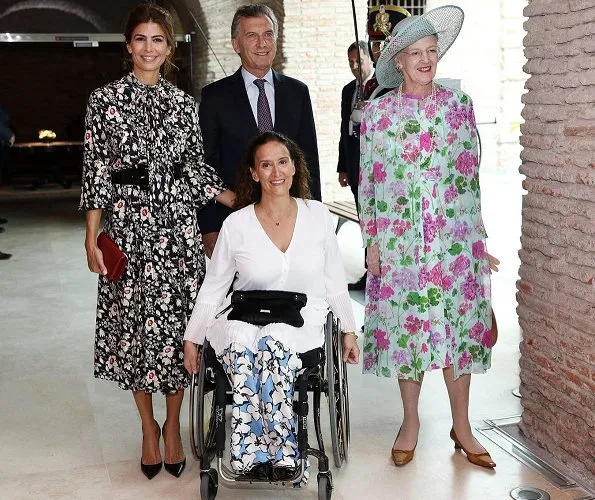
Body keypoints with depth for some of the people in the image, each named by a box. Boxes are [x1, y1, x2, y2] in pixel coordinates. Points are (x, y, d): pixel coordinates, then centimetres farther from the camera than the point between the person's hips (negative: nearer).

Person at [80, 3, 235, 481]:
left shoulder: (184, 103, 8)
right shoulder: (104, 99, 1)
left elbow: (196, 168, 10)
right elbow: (96, 171, -1)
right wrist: (92, 237, -4)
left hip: (177, 225, 2)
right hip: (127, 225, -1)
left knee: (177, 319, 4)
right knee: (133, 319, 5)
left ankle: (173, 424, 22)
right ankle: (148, 426, 22)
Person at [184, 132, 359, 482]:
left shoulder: (318, 215, 4)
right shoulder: (236, 225, 1)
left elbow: (335, 281, 12)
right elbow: (212, 289, 9)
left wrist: (349, 331, 12)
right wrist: (191, 339, 7)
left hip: (303, 321, 0)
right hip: (244, 320, 1)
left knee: (272, 345, -35)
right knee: (241, 345, -35)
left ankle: (253, 452, -24)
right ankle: (283, 452, -27)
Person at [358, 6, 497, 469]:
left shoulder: (459, 103, 4)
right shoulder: (378, 110, 2)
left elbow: (471, 170, 6)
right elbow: (368, 178, 4)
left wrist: (477, 236, 4)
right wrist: (371, 240, 0)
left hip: (453, 236, 0)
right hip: (398, 238, 0)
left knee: (457, 324, 4)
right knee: (405, 324, 6)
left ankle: (462, 426, 18)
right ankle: (411, 422, 23)